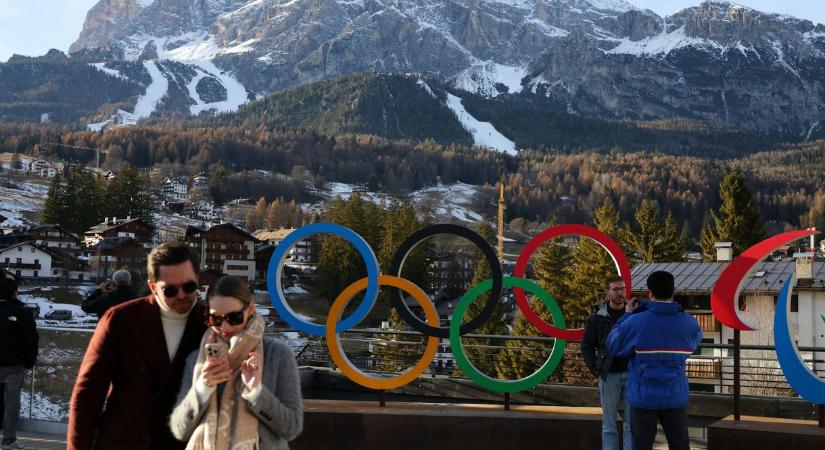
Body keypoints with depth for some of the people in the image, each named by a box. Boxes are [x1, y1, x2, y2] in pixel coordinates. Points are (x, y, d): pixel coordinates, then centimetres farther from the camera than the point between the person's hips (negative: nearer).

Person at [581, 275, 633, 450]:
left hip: (632, 374, 0)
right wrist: (595, 370, -3)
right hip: (609, 376, 0)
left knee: (633, 423, 4)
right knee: (609, 424, 7)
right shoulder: (597, 318, 0)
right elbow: (587, 346, 5)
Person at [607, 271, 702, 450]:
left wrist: (627, 315, 6)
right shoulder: (687, 322, -6)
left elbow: (613, 345, -3)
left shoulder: (635, 322, -16)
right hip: (675, 396, 2)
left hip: (644, 397, -2)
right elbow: (696, 338, 17)